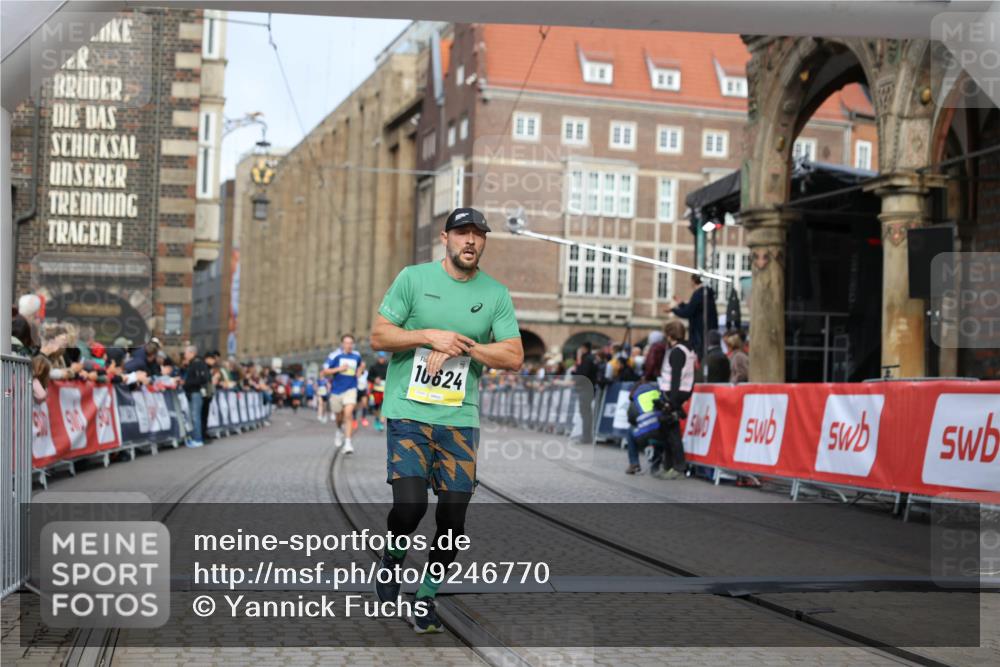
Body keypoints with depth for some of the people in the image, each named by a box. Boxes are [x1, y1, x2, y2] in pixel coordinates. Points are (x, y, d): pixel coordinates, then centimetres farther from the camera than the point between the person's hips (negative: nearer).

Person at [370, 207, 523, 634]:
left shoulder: (496, 294, 7)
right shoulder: (413, 278, 2)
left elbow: (514, 358, 1)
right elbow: (378, 336, -1)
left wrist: (462, 345, -11)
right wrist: (430, 335, -14)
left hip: (460, 418, 3)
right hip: (408, 411, -2)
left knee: (453, 517, 0)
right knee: (410, 503, -17)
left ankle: (426, 598, 19)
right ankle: (391, 562, 15)